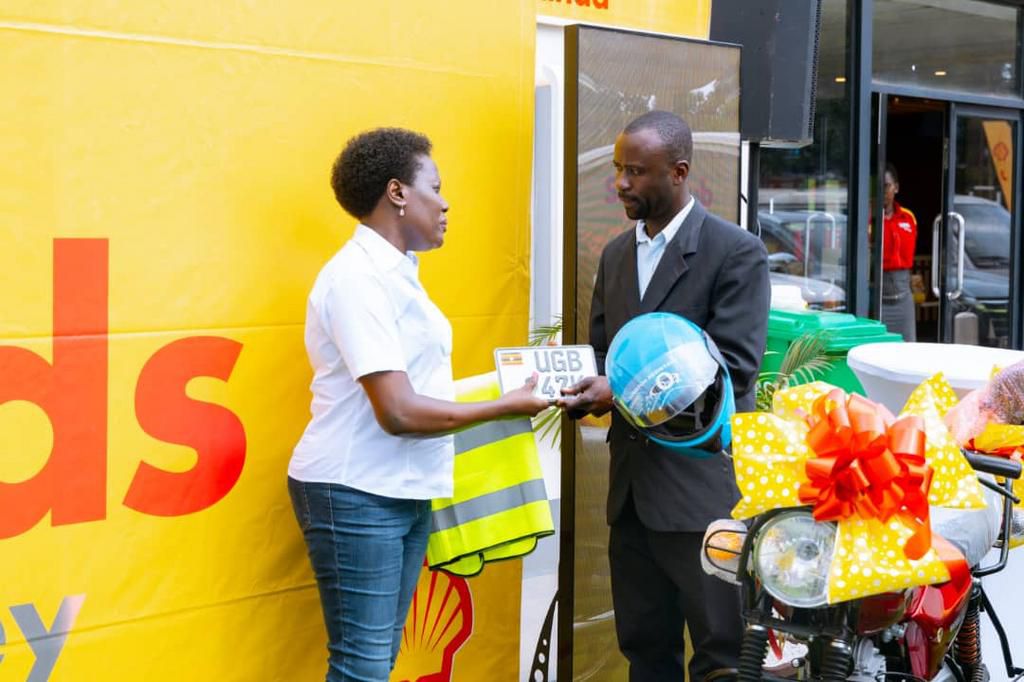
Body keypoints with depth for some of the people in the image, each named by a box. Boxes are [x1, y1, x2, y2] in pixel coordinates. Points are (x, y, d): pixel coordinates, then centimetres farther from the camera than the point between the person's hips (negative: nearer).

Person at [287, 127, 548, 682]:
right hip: (355, 495, -9)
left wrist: (511, 381, 7)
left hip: (405, 491, 9)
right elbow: (398, 411, -22)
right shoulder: (359, 277, -17)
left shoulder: (394, 272, 13)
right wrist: (505, 407, -14)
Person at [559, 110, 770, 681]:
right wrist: (579, 385, -6)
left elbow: (732, 368, -17)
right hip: (633, 483, 7)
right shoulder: (617, 254, 14)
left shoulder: (736, 252, -9)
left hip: (703, 485, -7)